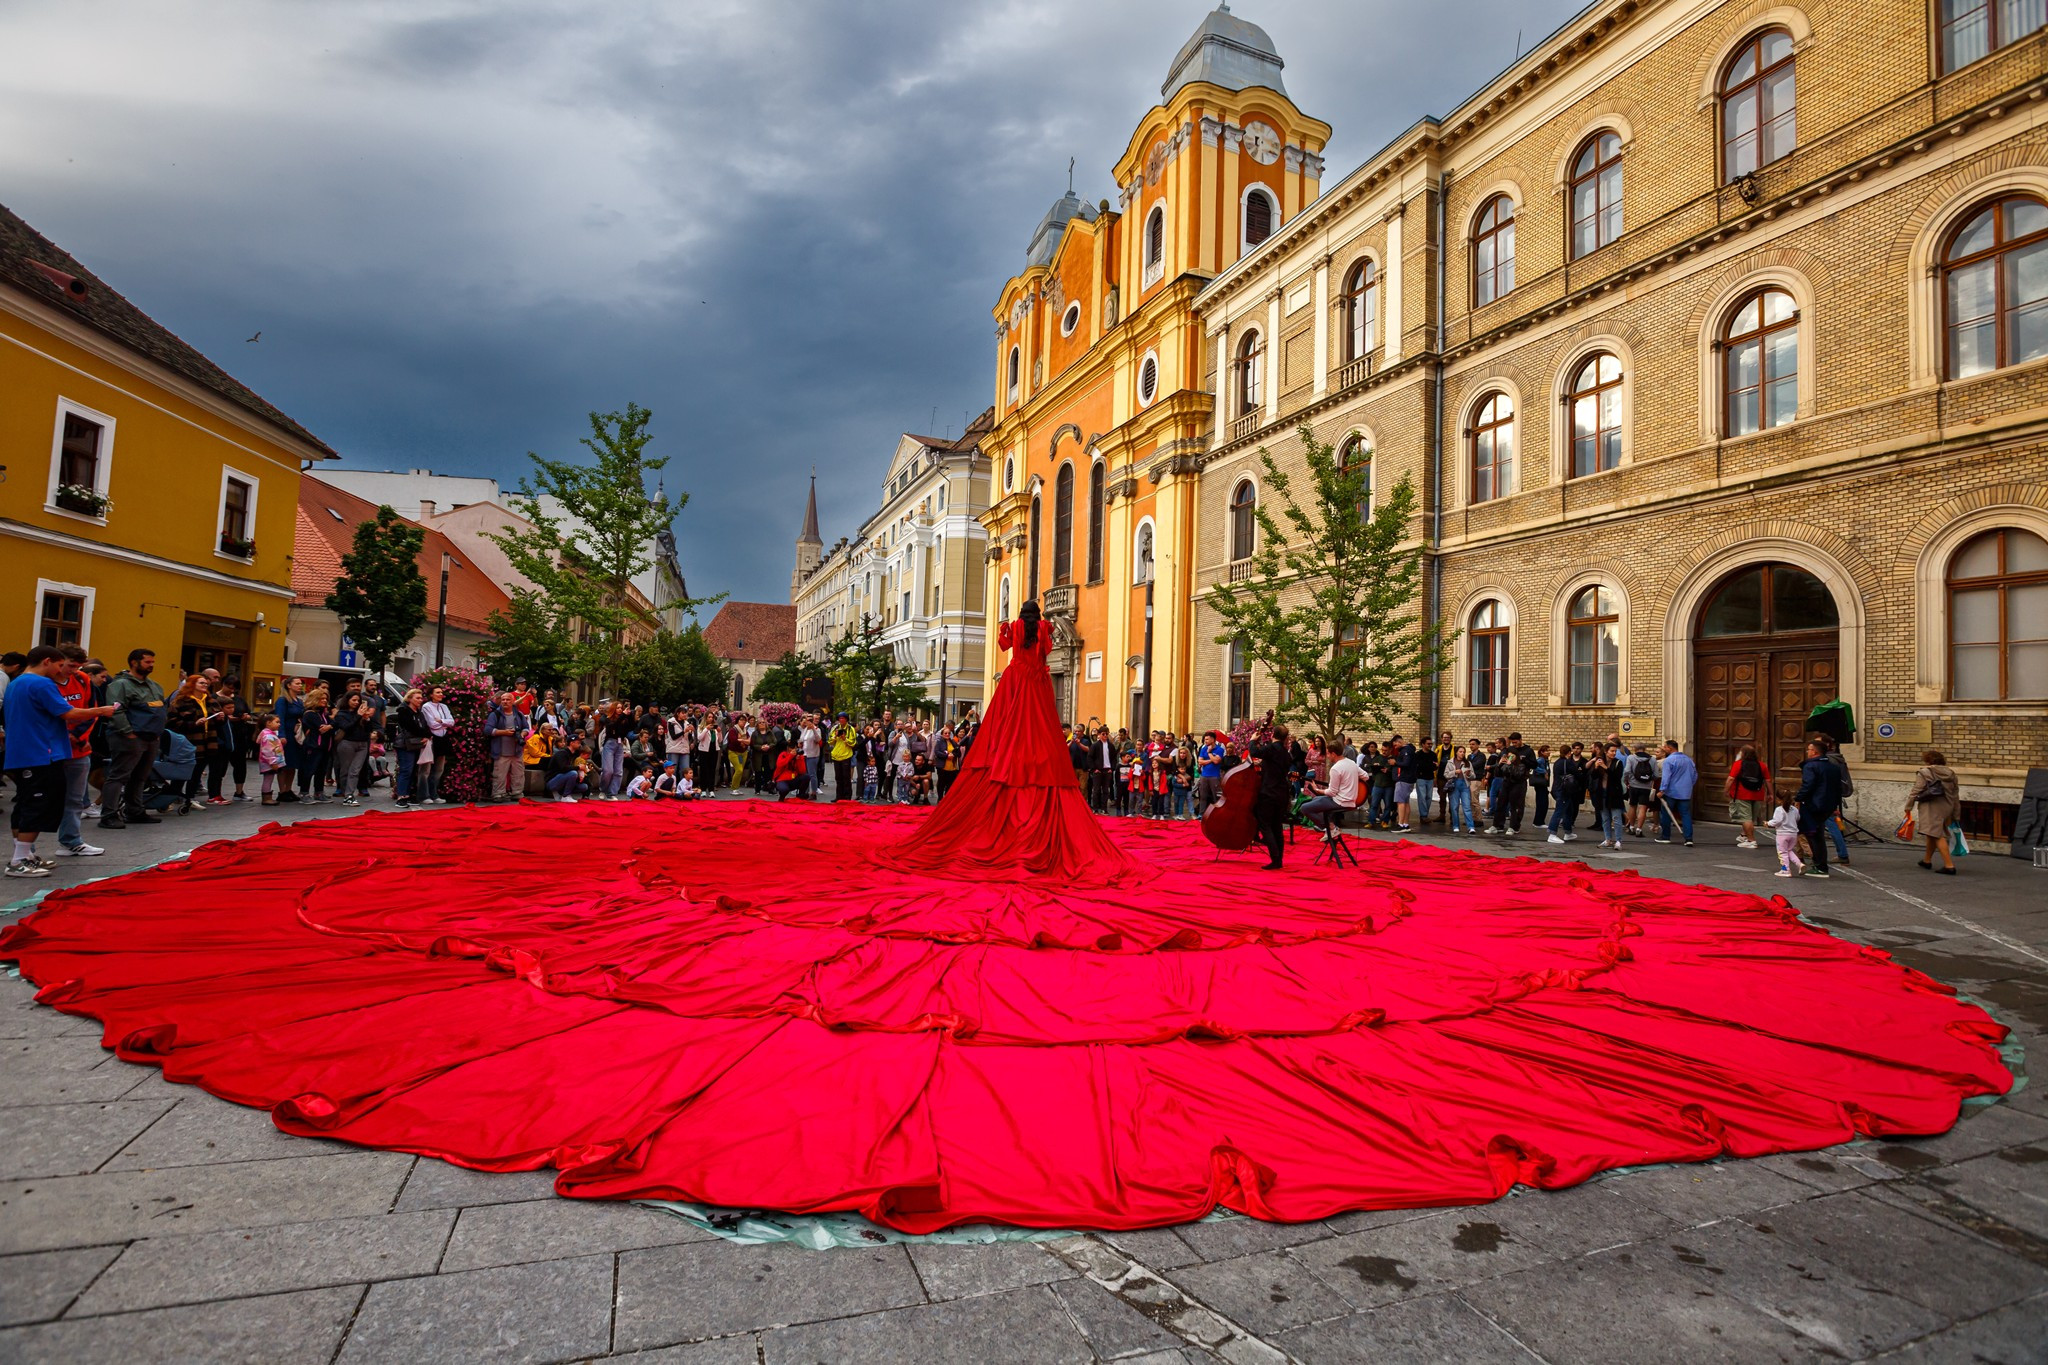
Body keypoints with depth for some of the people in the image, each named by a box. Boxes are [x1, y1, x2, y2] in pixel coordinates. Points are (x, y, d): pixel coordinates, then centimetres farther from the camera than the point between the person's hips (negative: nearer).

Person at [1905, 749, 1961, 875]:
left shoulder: (1924, 773, -7)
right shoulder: (1951, 774, 13)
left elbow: (1915, 791, -9)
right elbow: (1955, 795, 17)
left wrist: (1908, 807, 0)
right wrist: (1956, 814, 23)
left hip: (1931, 808, -7)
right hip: (1946, 809, 7)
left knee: (1937, 836, -8)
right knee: (1933, 834, 19)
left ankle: (1949, 865, -14)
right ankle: (1927, 860, 32)